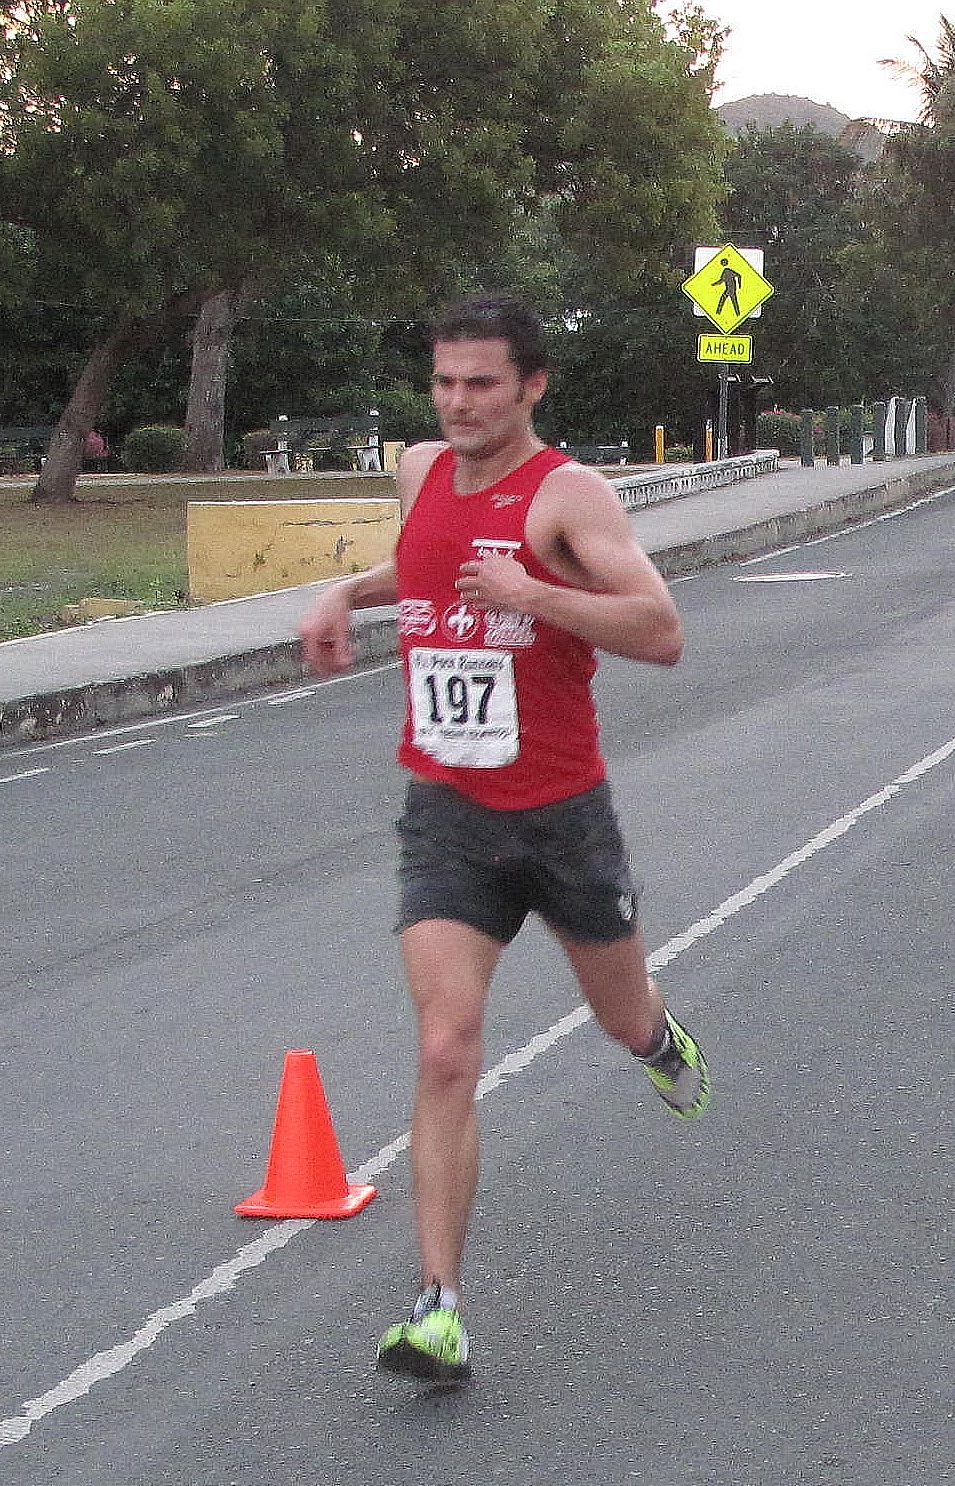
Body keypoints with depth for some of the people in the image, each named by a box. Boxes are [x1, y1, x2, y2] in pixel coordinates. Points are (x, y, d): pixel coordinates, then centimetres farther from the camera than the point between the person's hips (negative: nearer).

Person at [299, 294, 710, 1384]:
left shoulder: (568, 493, -13)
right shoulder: (420, 472, 5)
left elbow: (662, 634, -22)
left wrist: (532, 595, -30)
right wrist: (348, 592, 13)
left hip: (562, 811, -2)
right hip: (446, 814, 2)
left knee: (625, 1019, 20)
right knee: (446, 1054, -13)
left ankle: (658, 1039, 61)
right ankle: (439, 1312, -13)